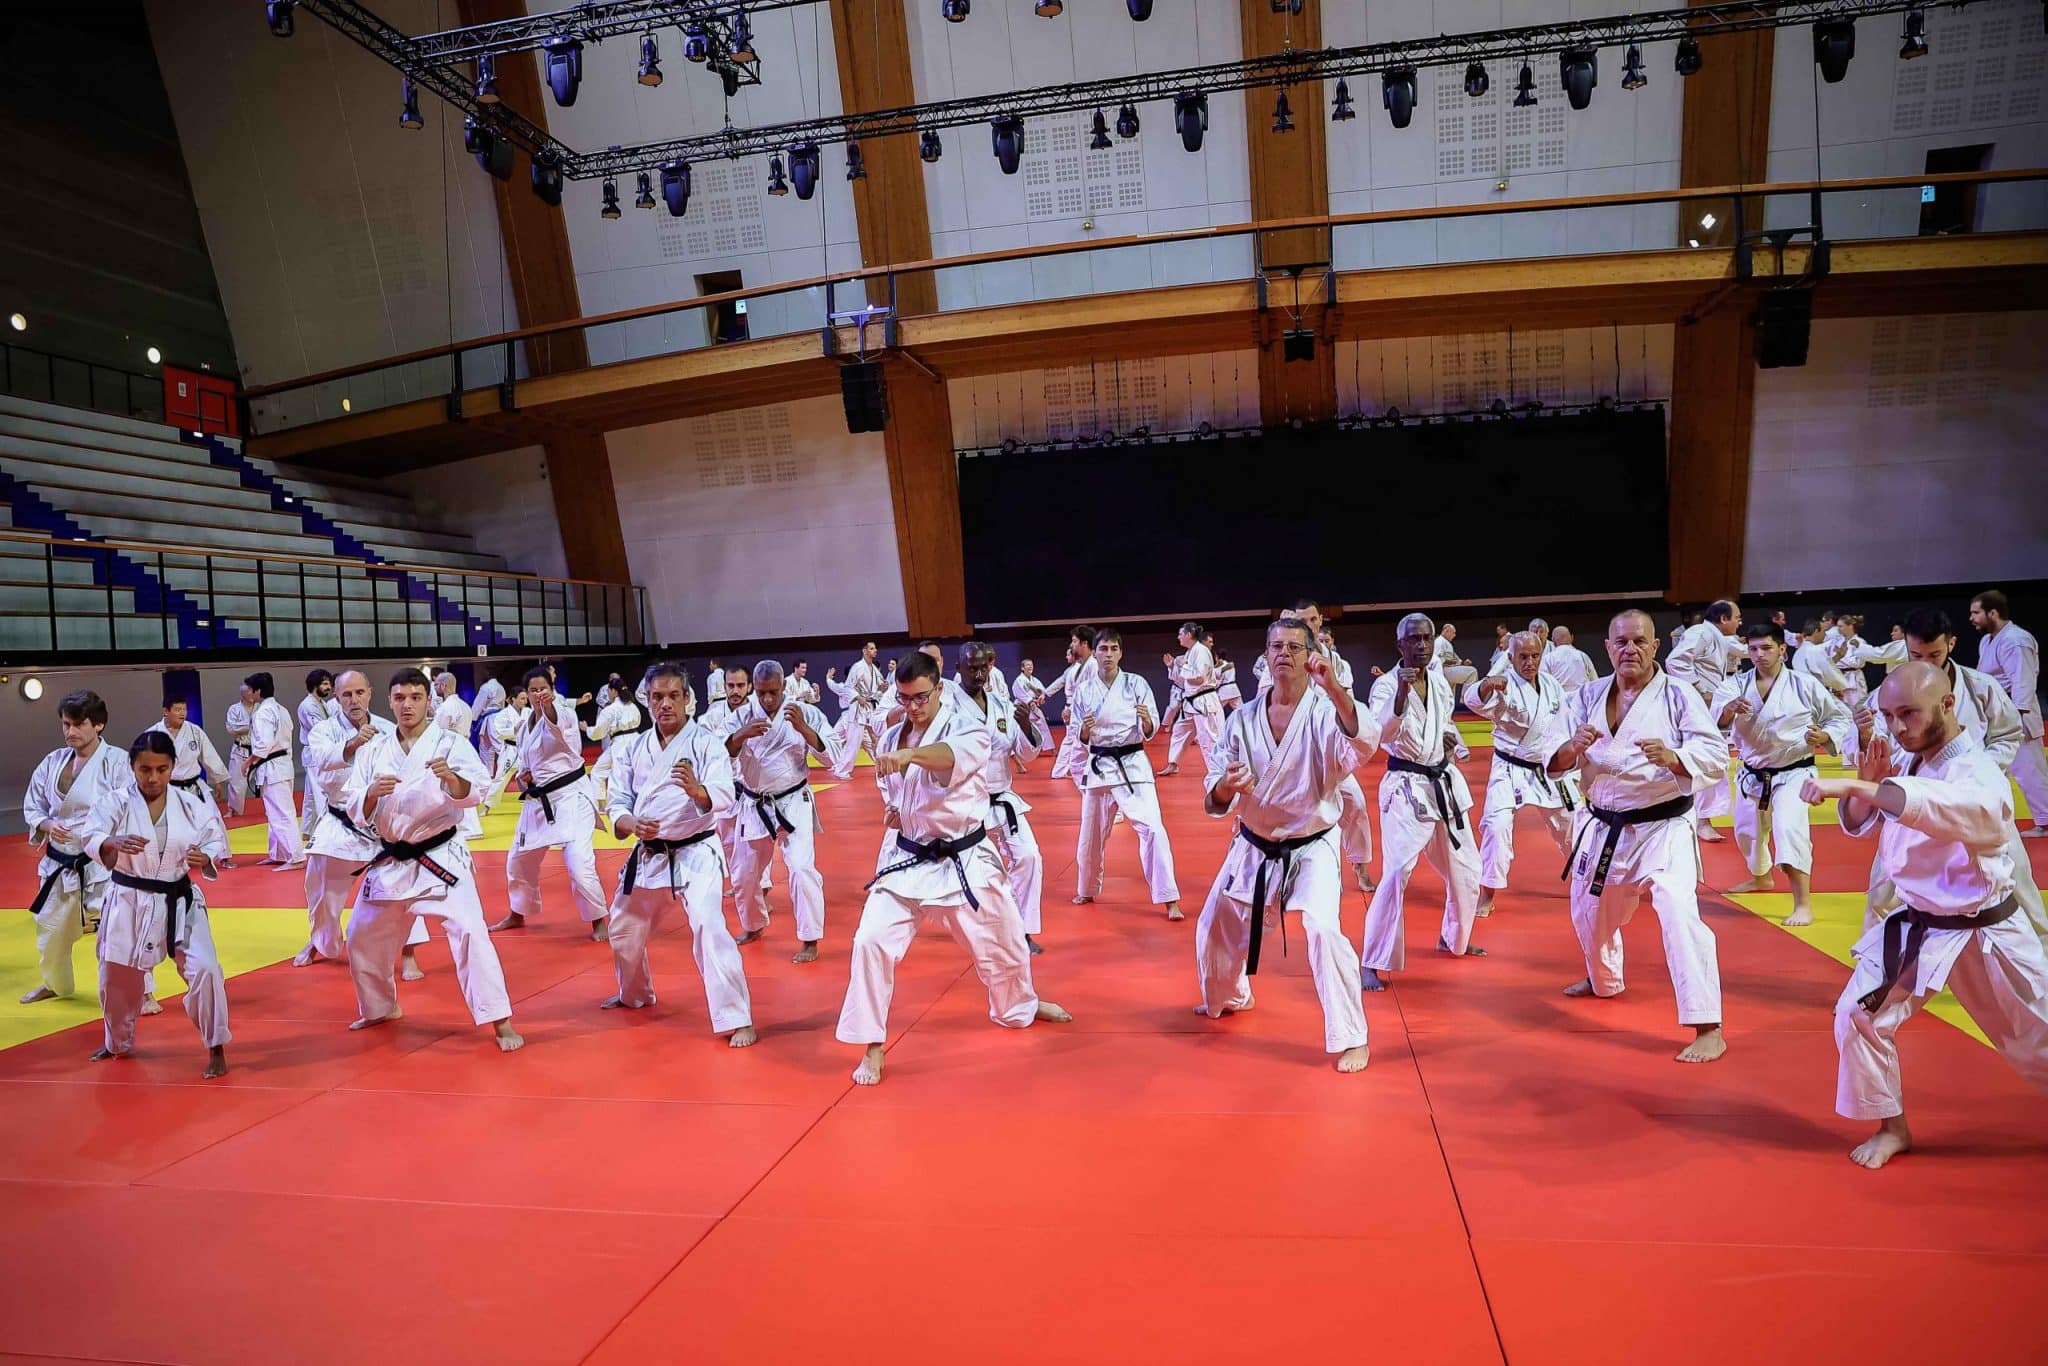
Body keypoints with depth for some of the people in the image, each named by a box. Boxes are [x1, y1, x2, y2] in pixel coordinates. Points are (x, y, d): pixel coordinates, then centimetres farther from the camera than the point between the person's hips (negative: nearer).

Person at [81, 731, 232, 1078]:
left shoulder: (191, 804, -4)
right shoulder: (117, 802, -8)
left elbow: (217, 844, 1)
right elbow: (90, 836, -24)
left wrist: (205, 859, -22)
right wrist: (115, 843, -46)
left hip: (179, 901, -1)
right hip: (128, 900, 1)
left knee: (203, 969, -13)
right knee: (117, 975, 16)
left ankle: (216, 1048, 4)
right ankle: (118, 1042, 45)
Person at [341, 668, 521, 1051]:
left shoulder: (451, 743, -8)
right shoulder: (373, 751, 3)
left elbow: (474, 793, -22)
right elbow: (356, 812, 0)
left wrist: (453, 779, -43)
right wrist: (372, 794, -22)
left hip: (440, 857, -5)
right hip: (390, 860, 5)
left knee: (468, 930, -19)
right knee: (362, 938, 17)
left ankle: (500, 1020, -13)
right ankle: (381, 1007, 43)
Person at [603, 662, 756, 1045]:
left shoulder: (707, 743, -10)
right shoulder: (632, 747, 2)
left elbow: (723, 797, -23)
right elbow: (618, 802, 1)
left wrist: (696, 790, -44)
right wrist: (631, 825, -21)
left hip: (696, 853, -5)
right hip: (647, 855, 6)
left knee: (708, 927, -23)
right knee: (624, 931, 20)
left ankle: (737, 1020, -15)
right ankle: (635, 994, 49)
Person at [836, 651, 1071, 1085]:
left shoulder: (968, 730, -14)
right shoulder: (892, 738, 2)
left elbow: (954, 756, -39)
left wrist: (909, 755, -59)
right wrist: (891, 811, -4)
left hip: (965, 860, -2)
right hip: (906, 859, 3)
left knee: (1003, 941, 14)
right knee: (872, 941, -13)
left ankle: (1020, 1005, 46)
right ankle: (872, 1046, 2)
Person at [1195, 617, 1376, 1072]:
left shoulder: (1327, 711, -15)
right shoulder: (1244, 719, -5)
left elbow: (1363, 745, -38)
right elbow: (1215, 799, -2)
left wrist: (1334, 689, -51)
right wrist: (1226, 786, -26)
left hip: (1312, 846, -4)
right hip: (1253, 846, 5)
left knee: (1323, 930, -25)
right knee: (1215, 929, 16)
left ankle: (1352, 1039, -7)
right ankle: (1230, 996, 48)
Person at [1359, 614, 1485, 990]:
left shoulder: (1440, 682, 6)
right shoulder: (1386, 685, -14)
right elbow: (1381, 735, -29)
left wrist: (1450, 737, 2)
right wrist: (1401, 693, -40)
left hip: (1445, 784, 7)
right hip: (1406, 788, -7)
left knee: (1465, 869, 18)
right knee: (1397, 875, -17)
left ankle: (1453, 939, 44)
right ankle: (1372, 964, -8)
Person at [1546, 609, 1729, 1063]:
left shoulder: (1678, 695, -9)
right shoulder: (1588, 696, 1)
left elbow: (1716, 757, -13)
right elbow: (1554, 762, -1)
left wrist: (1672, 758, -31)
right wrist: (1573, 747, -23)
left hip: (1663, 828, -5)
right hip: (1602, 827, 5)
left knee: (1679, 915, -22)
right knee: (1590, 913, 23)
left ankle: (1707, 1027, -13)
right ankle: (1604, 980, 53)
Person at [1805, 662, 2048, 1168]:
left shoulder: (1979, 773, -24)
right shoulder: (1907, 766, -2)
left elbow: (1948, 806, -48)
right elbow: (1859, 824, 7)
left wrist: (1851, 785, -57)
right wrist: (1866, 784, -15)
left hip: (1986, 932, -5)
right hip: (1917, 927, 5)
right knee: (1858, 1015, -4)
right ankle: (1892, 1127, 15)